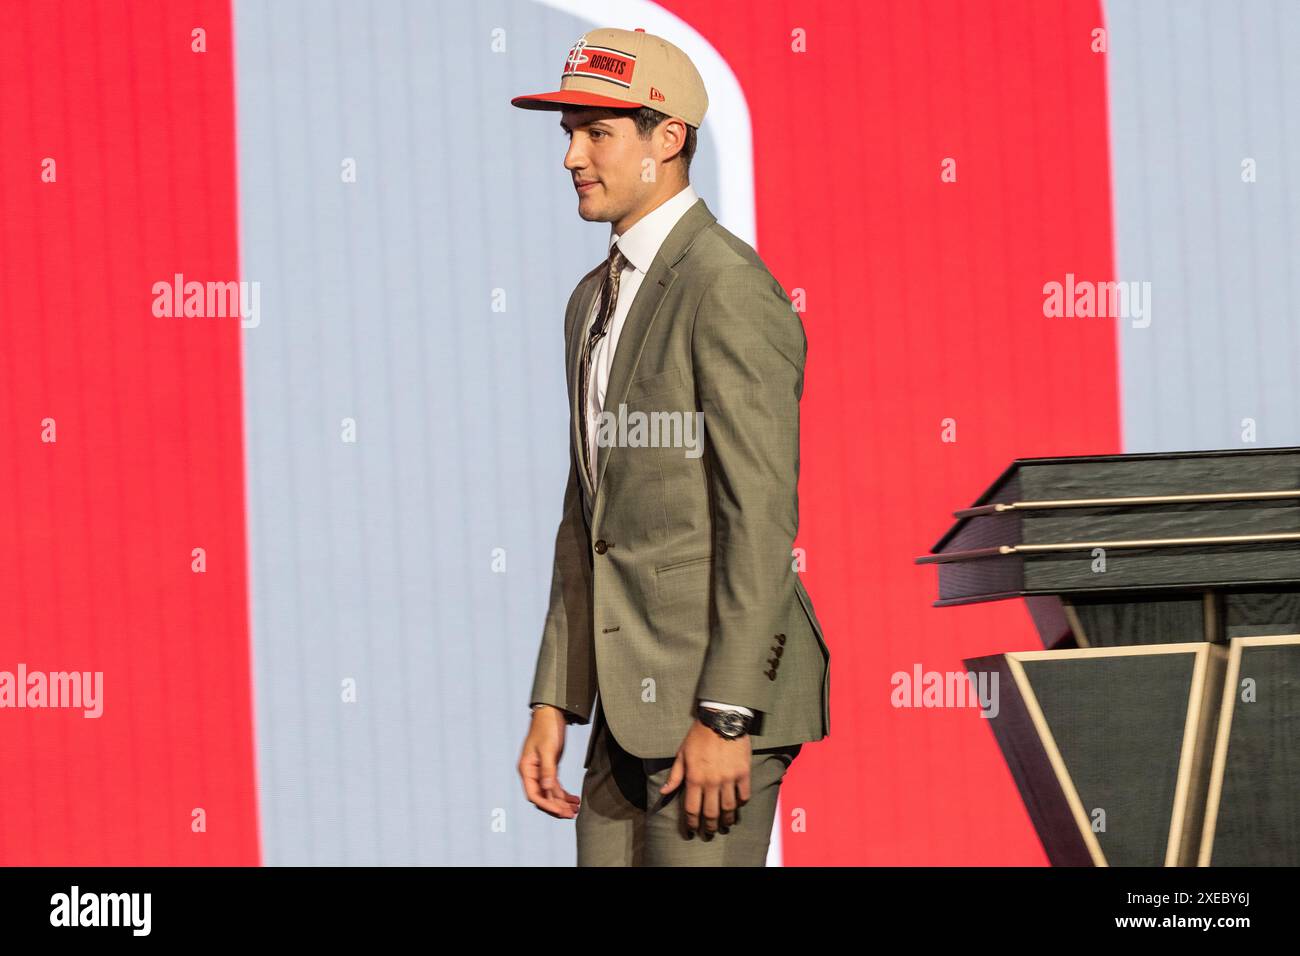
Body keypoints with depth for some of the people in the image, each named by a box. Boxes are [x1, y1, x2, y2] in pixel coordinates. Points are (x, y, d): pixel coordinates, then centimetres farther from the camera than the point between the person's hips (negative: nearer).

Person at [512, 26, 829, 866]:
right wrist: (554, 704, 15)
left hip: (722, 693, -9)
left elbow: (762, 515, -18)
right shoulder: (597, 301, 18)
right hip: (632, 705, 9)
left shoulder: (729, 290, -13)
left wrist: (725, 717, -21)